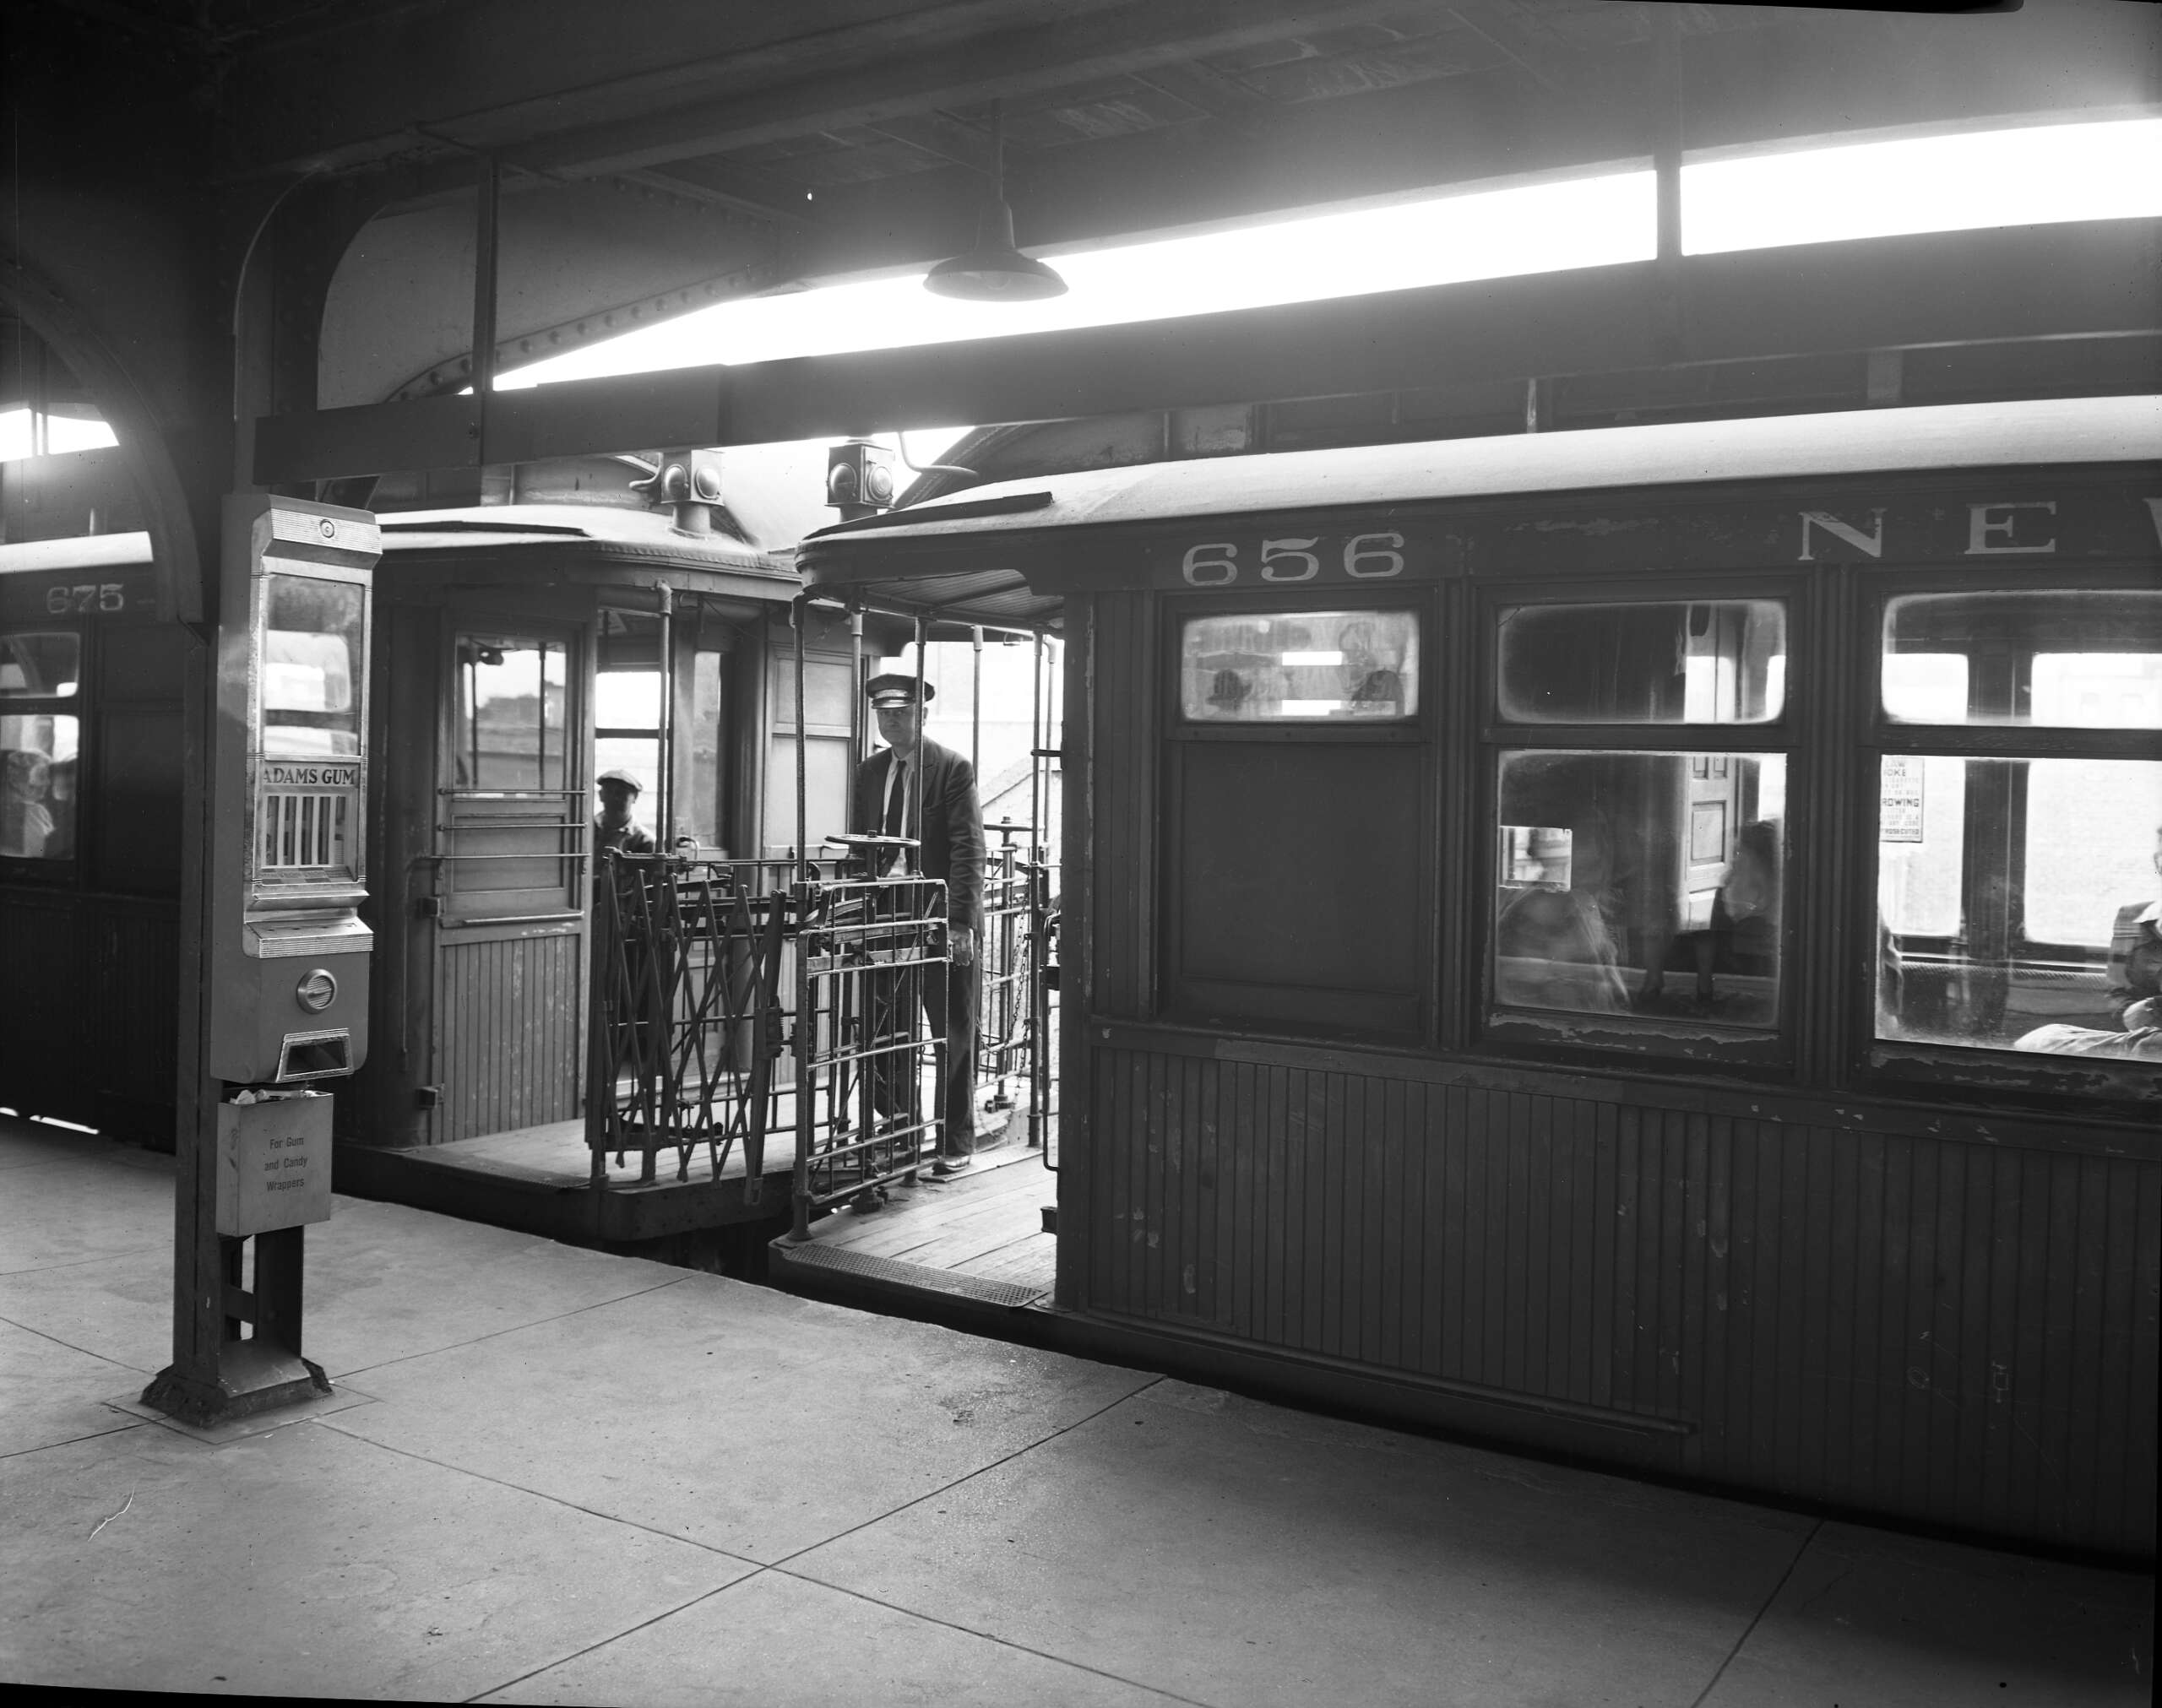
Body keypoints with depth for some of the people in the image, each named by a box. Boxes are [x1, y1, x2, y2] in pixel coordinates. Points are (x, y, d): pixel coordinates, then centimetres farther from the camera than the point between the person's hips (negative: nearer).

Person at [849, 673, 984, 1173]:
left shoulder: (953, 769, -4)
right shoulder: (868, 773, 13)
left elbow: (968, 850, -10)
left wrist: (960, 922, -18)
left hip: (942, 924, -5)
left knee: (954, 1038, 3)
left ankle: (955, 1142, 13)